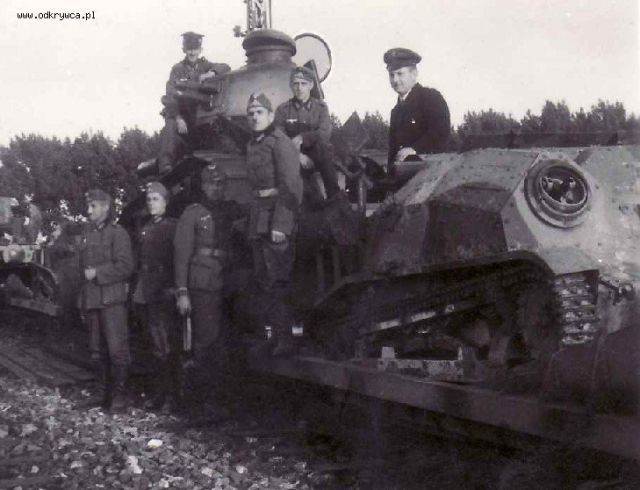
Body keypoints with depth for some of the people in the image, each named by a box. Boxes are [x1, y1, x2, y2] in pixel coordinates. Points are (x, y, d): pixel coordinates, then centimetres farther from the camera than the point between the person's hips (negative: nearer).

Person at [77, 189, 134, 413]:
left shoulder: (117, 233, -4)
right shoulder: (86, 233, 16)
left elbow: (125, 266, -12)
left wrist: (97, 273, -13)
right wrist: (82, 302, 18)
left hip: (112, 300, -6)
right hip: (91, 300, 6)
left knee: (117, 348, -7)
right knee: (97, 349, 10)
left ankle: (119, 394, 1)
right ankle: (103, 390, 19)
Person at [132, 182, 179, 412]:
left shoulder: (172, 227, -1)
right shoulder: (145, 229, 17)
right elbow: (139, 262, 16)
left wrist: (173, 289, -15)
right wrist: (136, 290, 8)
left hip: (164, 296, -6)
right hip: (144, 296, 6)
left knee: (167, 348, -6)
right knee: (157, 348, 11)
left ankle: (171, 396, -2)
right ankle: (159, 393, 17)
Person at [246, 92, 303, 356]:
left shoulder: (280, 143, -11)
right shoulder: (252, 145, 17)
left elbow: (291, 187, -18)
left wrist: (280, 225, -24)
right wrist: (251, 221, 14)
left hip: (276, 217, -9)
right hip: (258, 220, 9)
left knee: (277, 280, -10)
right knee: (262, 279, 15)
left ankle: (284, 338, -6)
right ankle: (269, 329, 25)